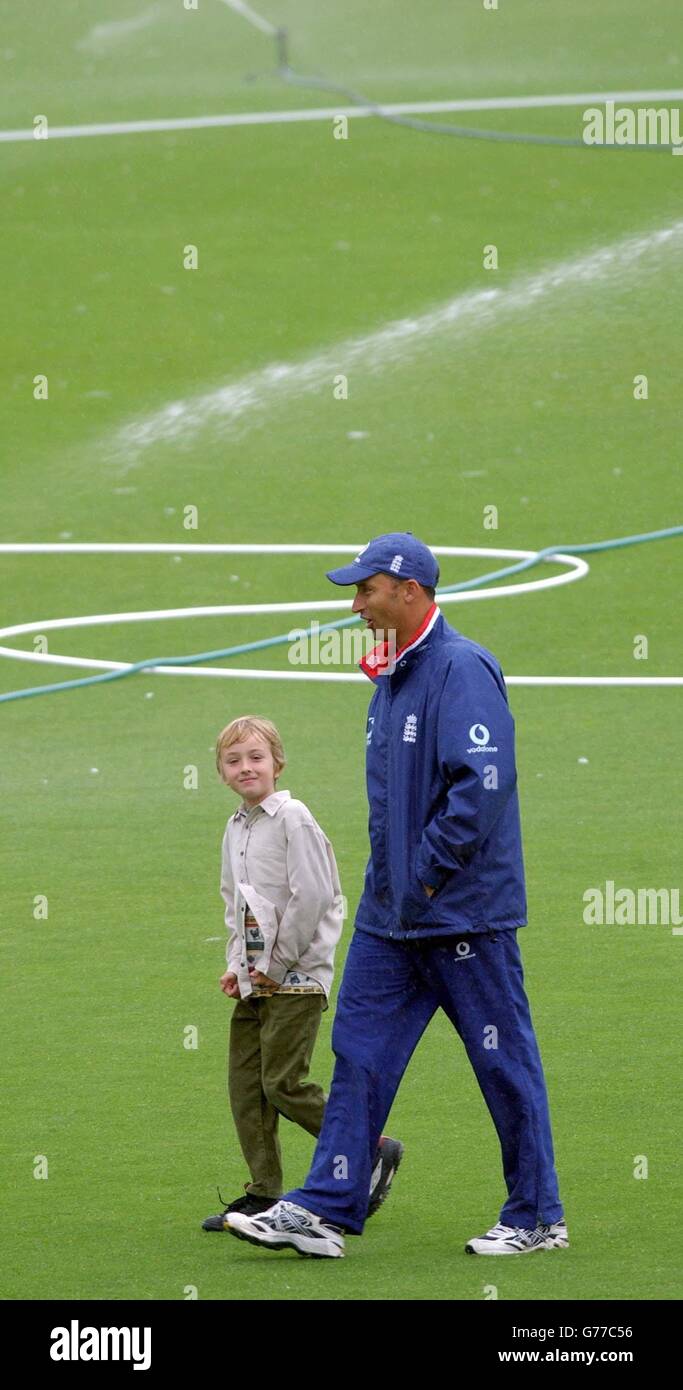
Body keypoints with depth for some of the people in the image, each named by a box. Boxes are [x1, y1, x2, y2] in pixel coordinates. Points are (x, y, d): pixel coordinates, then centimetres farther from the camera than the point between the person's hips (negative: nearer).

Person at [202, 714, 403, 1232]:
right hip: (255, 981, 8)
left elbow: (312, 896, -17)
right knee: (244, 1085, 5)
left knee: (283, 1083, -11)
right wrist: (237, 964, 10)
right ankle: (264, 1194, 10)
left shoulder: (293, 818, -11)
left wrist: (276, 963, -13)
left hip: (296, 976, -8)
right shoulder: (236, 828, 14)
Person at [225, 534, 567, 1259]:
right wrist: (391, 879, 15)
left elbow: (484, 782, -24)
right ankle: (324, 1211, 6)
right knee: (359, 1052, 5)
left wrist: (429, 873, -19)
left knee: (503, 1063, 0)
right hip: (389, 913, 9)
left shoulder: (461, 669, -15)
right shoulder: (392, 675, 15)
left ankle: (537, 1217, 9)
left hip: (465, 914, -9)